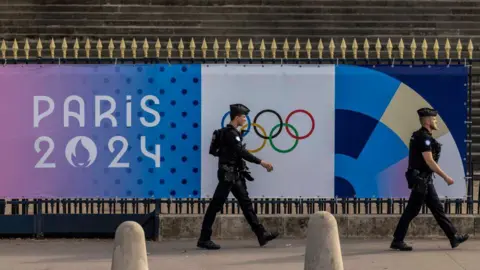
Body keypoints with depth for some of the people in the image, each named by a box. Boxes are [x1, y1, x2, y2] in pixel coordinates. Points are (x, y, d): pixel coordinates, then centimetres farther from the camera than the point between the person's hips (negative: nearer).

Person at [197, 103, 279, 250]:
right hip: (228, 174, -10)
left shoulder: (232, 132, 16)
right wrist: (261, 162, -22)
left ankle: (261, 234, 10)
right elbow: (241, 152, -22)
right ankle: (204, 239, -3)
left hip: (234, 175, 10)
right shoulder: (230, 133, -15)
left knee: (246, 204, 9)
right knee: (216, 205, -6)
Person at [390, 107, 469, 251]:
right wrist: (446, 177, -19)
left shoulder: (420, 136, 14)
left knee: (437, 208, 11)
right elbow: (429, 161, -22)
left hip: (424, 180, 10)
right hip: (421, 180, -10)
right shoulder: (424, 137, -17)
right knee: (412, 211, -5)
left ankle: (454, 237, 16)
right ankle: (397, 241, 1)